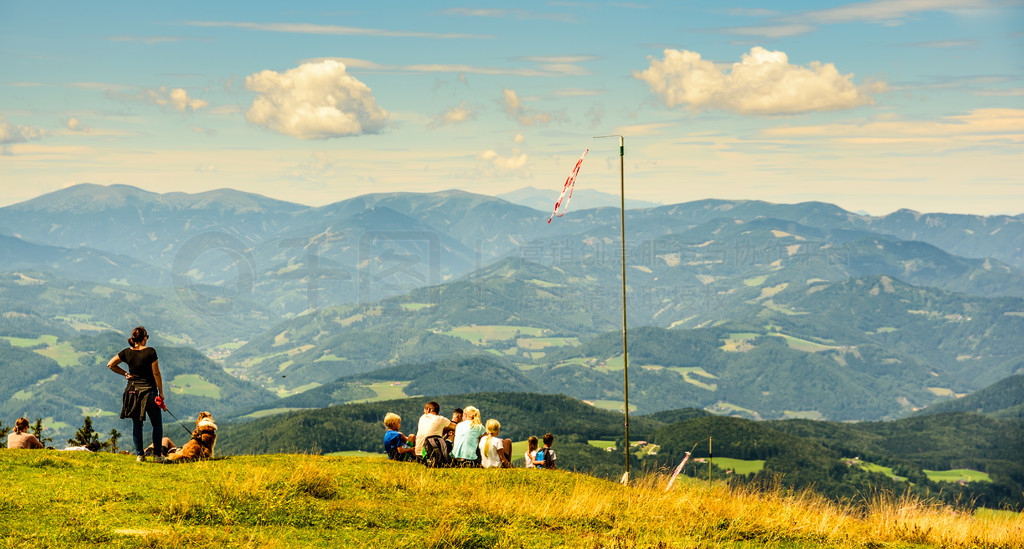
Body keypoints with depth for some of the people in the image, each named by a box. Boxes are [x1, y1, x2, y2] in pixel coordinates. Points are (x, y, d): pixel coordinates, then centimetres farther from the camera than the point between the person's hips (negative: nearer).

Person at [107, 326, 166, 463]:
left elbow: (110, 364, 10)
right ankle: (157, 455, 4)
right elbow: (156, 374, -10)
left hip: (132, 390, 4)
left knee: (136, 424, 13)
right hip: (149, 390, -4)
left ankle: (139, 454, 11)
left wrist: (125, 374, 11)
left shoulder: (127, 352, 1)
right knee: (157, 424, 8)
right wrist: (161, 393, -3)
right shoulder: (150, 352, -12)